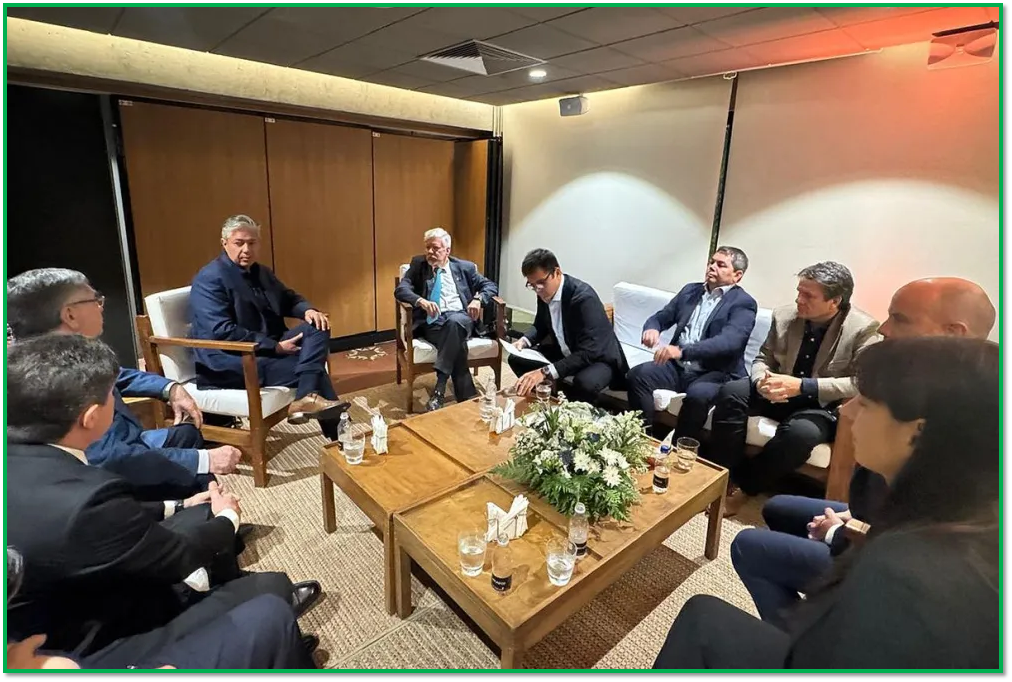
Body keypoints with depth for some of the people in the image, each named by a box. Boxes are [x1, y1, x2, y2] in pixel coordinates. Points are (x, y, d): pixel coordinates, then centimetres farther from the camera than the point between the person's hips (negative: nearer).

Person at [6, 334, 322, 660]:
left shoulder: (18, 457, -10)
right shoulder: (82, 501, -37)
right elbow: (181, 557, -19)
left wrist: (179, 506, 17)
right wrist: (228, 518, 1)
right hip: (92, 649, -8)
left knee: (202, 514, 14)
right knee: (272, 587, -7)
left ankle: (236, 596, 36)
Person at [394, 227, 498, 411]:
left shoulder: (465, 267, 17)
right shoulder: (418, 264, 15)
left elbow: (491, 285, 14)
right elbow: (401, 290, 1)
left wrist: (478, 299, -9)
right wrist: (421, 301, -21)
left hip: (461, 318, 1)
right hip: (432, 321, 0)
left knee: (454, 322, -38)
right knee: (456, 341, -34)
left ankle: (439, 389, -37)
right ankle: (467, 396, -30)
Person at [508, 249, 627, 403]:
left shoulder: (584, 297, -30)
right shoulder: (545, 292, -7)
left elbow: (588, 353, -36)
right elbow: (540, 325, 12)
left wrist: (545, 372, -45)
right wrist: (525, 340, -11)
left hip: (598, 357, -7)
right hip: (565, 353, 7)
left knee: (584, 383, -38)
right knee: (517, 359, -3)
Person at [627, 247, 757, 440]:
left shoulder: (743, 303, -4)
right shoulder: (690, 291, 15)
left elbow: (729, 341, -21)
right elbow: (659, 317, 15)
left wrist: (682, 350, -36)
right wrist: (651, 329, -12)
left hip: (716, 373, -5)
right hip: (678, 367, 5)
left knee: (697, 395, -36)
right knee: (637, 374, -20)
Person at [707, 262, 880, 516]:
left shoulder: (863, 329, -13)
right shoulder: (784, 316, -3)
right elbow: (763, 358, 6)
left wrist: (803, 386, -28)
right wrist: (761, 381, -19)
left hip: (823, 405, -4)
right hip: (780, 394, 4)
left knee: (800, 432, -37)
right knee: (731, 392, -24)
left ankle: (743, 486, -13)